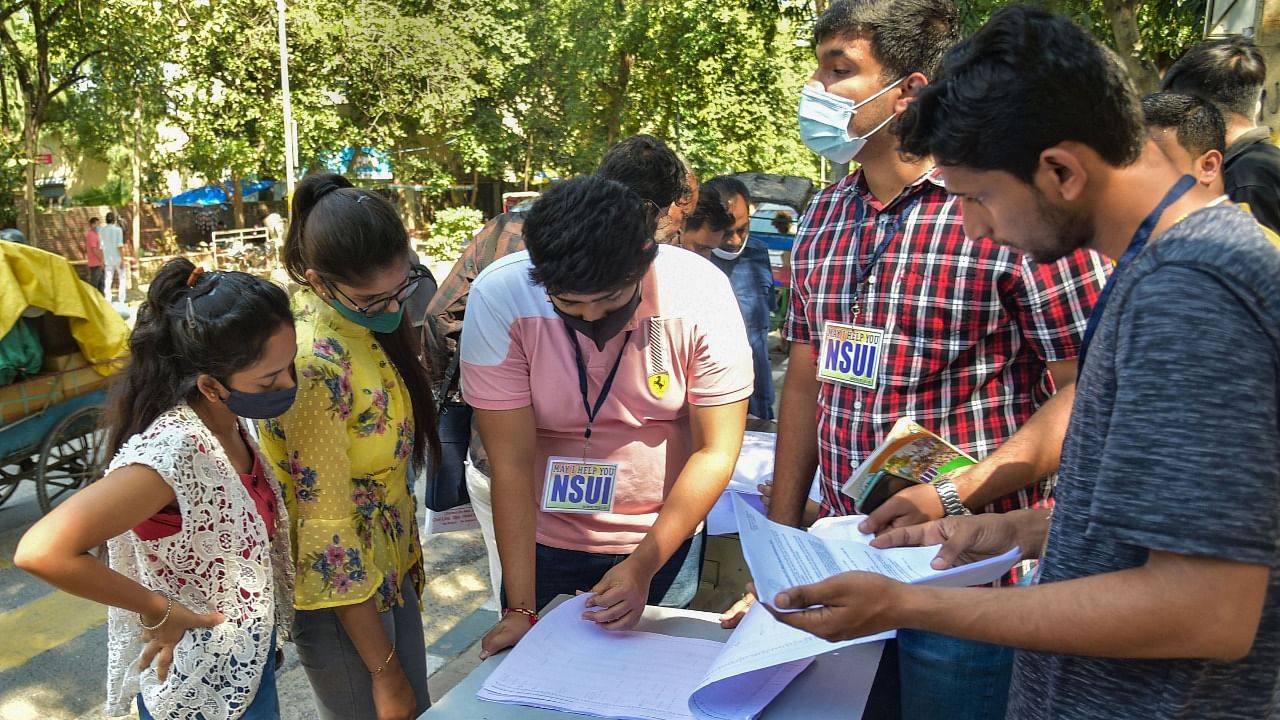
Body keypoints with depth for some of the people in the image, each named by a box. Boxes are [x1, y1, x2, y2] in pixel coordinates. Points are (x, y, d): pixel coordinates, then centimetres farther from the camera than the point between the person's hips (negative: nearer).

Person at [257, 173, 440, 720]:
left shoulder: (372, 319, -4)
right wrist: (384, 670, -17)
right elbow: (326, 529, -24)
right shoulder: (312, 366, -29)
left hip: (390, 570, 8)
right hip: (343, 592, -7)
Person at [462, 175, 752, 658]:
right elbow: (512, 462, -21)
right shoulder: (498, 298, -23)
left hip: (664, 534, 1)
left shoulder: (699, 293, -22)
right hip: (543, 542, 0)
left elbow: (716, 450, -17)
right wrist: (520, 608, -21)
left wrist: (645, 565, -23)